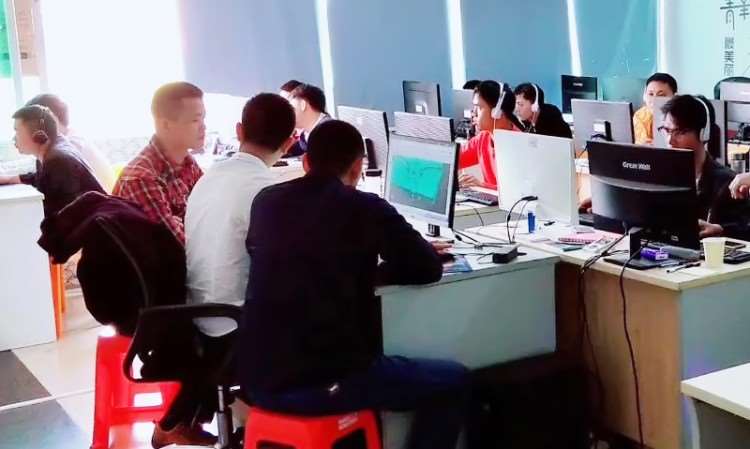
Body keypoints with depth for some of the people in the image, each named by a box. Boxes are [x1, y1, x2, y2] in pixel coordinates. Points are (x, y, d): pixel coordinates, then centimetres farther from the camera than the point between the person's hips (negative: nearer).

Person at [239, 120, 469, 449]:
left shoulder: (266, 202, 8)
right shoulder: (366, 208, -6)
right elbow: (429, 268, 2)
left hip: (259, 379, 7)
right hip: (326, 382, -6)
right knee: (454, 381, 12)